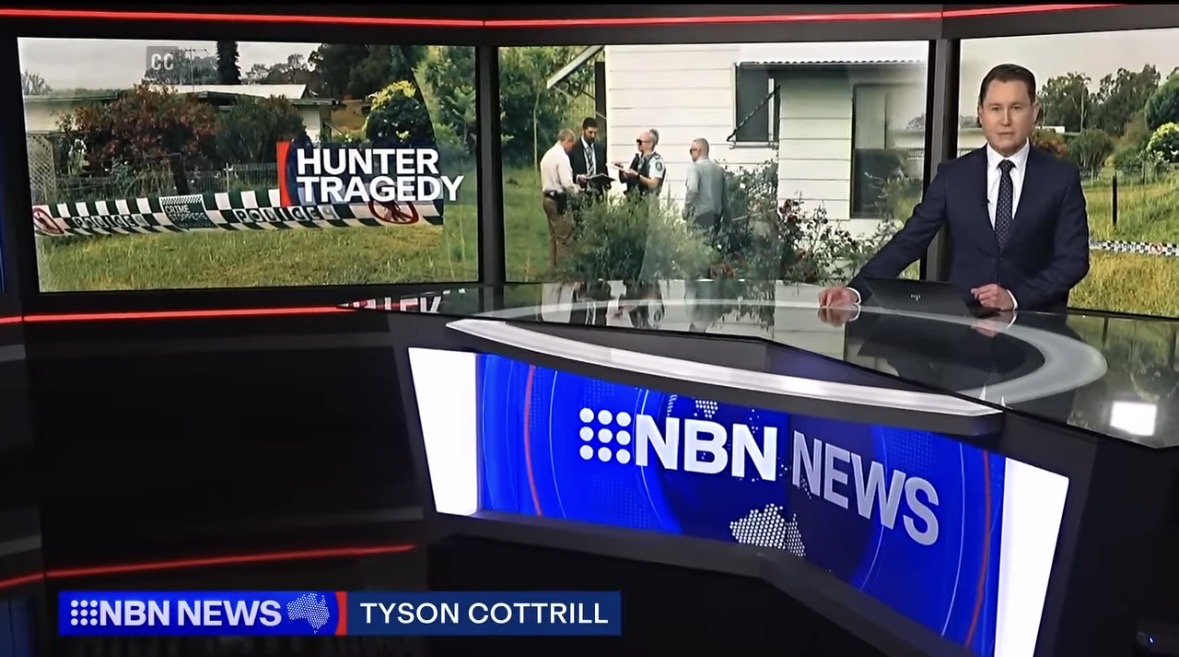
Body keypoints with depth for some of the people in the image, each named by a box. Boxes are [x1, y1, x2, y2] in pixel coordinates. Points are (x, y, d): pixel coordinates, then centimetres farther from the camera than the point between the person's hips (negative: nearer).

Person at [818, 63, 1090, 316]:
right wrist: (855, 290, -15)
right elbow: (909, 240, -1)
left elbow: (1073, 260, 0)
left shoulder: (1062, 178, 3)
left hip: (1035, 321, -1)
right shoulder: (953, 175, 5)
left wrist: (1015, 297, -16)